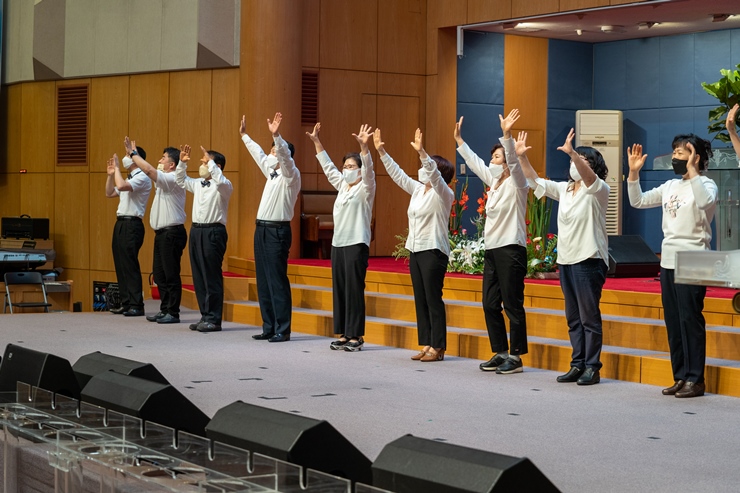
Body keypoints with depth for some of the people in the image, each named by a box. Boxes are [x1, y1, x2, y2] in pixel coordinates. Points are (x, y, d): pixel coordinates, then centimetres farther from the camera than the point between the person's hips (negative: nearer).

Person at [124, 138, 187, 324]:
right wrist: (133, 154, 12)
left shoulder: (173, 179, -14)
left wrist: (133, 153, -14)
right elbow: (150, 172, 18)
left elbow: (149, 170, -24)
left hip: (172, 233, -10)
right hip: (162, 232, 10)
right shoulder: (164, 180, 17)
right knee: (159, 273, 12)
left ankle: (173, 312, -2)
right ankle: (164, 310, 18)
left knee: (171, 274, -6)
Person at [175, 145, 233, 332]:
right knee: (198, 276, 9)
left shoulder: (224, 186, -6)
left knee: (212, 277, -6)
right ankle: (205, 316, 15)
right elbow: (181, 180, 29)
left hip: (213, 232, -8)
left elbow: (220, 181, -29)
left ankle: (213, 319, -3)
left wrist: (210, 161, -24)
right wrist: (182, 163, 14)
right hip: (196, 230, 8)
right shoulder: (198, 184, 16)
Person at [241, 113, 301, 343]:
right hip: (262, 229, 9)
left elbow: (285, 155, -26)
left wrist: (276, 136, -40)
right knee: (263, 281, 9)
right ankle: (269, 328, 14)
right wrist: (244, 136, 41)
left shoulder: (291, 175, -6)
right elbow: (258, 154, 32)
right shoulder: (272, 173, 17)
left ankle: (282, 330, -7)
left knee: (277, 281, -9)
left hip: (278, 231, -9)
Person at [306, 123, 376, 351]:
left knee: (354, 290, -6)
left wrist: (364, 147, -35)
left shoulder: (365, 188, -3)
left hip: (357, 245, -7)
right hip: (338, 244, 7)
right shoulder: (342, 186, 16)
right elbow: (328, 167, 21)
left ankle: (356, 336, -3)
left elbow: (368, 169, -20)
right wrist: (316, 142, 17)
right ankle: (342, 334, 12)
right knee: (339, 290, 7)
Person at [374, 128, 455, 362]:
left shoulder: (444, 194, -8)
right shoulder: (418, 189, 14)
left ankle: (438, 348, -2)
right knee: (420, 300, 8)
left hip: (433, 251, -8)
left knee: (433, 300, -6)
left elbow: (434, 174, -25)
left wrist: (421, 152, -38)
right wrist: (381, 151, 13)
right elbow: (397, 173, 18)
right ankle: (426, 345, 12)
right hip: (415, 250, 8)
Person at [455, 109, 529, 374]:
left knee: (512, 305, -5)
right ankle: (500, 353, 17)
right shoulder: (494, 182, 15)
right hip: (492, 250, 9)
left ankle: (516, 357, 0)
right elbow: (475, 163, 27)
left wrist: (507, 135, -36)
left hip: (511, 250, -9)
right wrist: (459, 141, 30)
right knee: (490, 304, 9)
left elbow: (513, 161, -23)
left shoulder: (516, 184, -6)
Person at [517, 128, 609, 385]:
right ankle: (578, 364, 15)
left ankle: (592, 367, 0)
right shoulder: (564, 189, 15)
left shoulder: (598, 190, -6)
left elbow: (588, 175, -27)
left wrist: (573, 153, -42)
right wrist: (522, 156, 4)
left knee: (589, 316, -5)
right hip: (566, 259, 7)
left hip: (589, 260, -7)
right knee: (573, 318, 10)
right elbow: (535, 181, 16)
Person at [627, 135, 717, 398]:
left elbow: (705, 202, -30)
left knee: (690, 320, -6)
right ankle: (680, 377, 16)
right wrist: (634, 172, 6)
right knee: (673, 323, 9)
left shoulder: (705, 184, -6)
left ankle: (695, 380, 0)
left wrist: (692, 170, -27)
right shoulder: (670, 186, 13)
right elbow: (638, 201, 16)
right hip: (668, 262, 7)